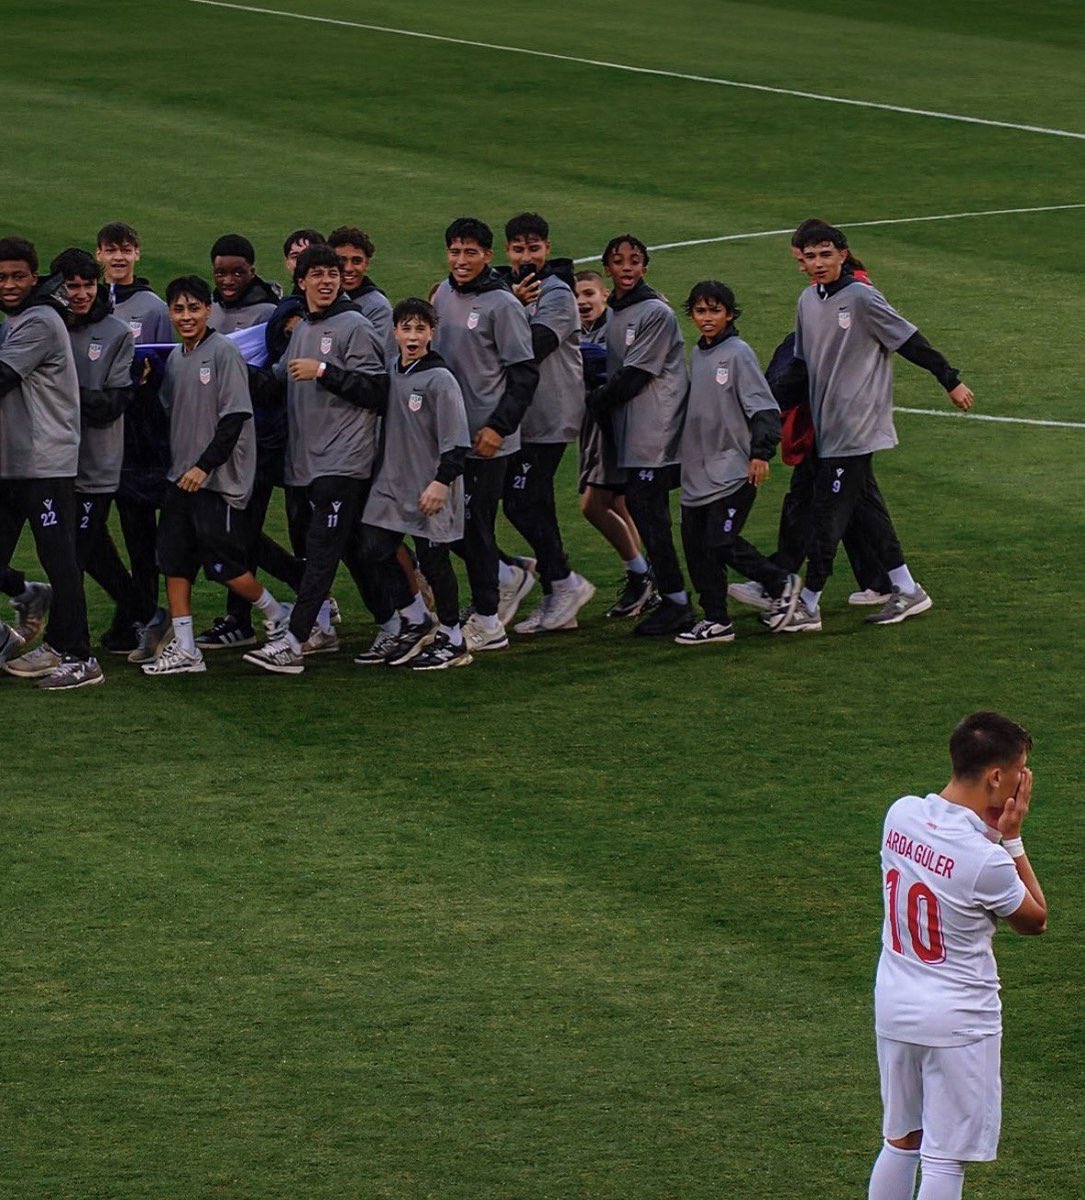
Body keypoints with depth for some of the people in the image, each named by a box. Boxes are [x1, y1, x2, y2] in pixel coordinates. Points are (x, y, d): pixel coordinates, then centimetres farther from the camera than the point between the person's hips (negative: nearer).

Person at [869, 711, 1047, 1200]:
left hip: (895, 1008, 7)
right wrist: (1011, 837, -7)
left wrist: (993, 833, -4)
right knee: (946, 1159, 2)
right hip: (958, 1022, -7)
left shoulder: (901, 815, -5)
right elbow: (1034, 919, -5)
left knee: (901, 1140, 21)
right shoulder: (987, 860, -24)